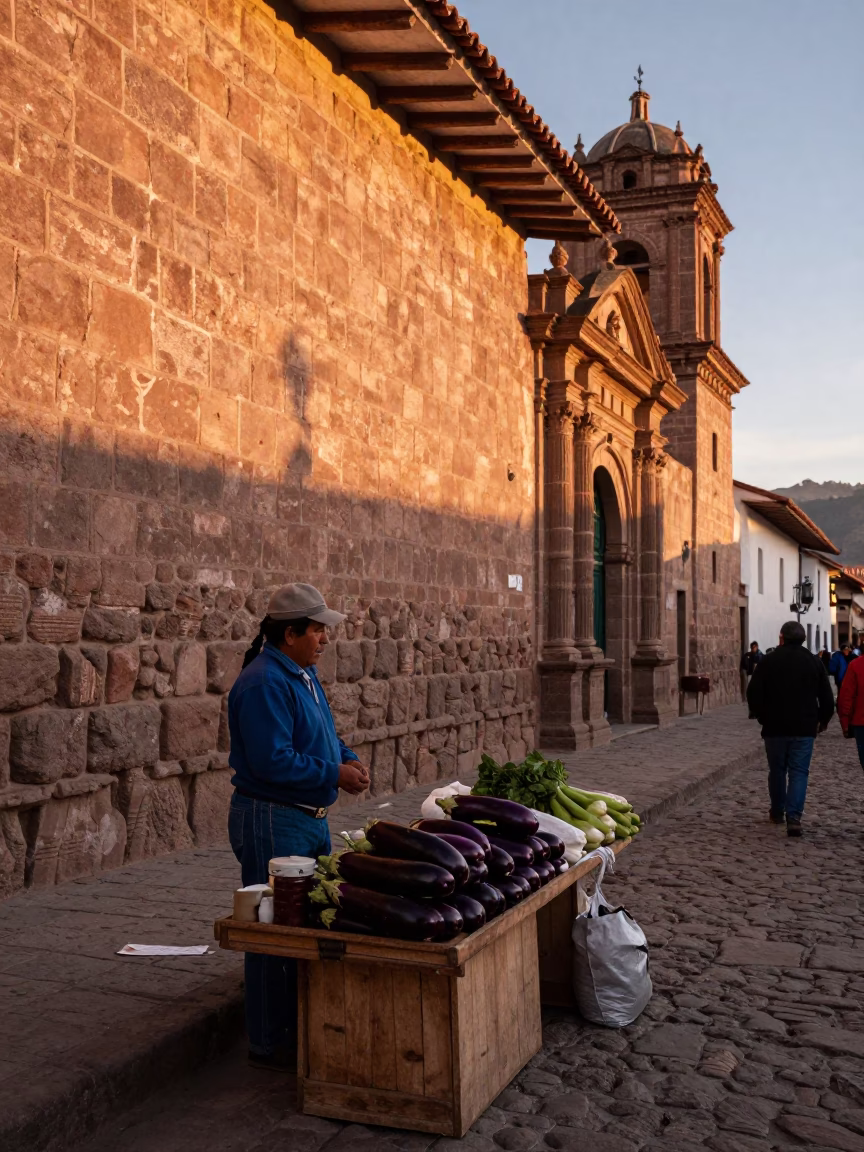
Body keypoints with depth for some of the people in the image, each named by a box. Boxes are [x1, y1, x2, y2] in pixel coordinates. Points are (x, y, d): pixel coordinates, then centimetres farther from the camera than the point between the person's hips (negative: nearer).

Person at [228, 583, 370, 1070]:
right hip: (273, 823, -10)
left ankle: (303, 1027, 32)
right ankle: (270, 1043, 13)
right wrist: (335, 775, -18)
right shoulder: (264, 683, -20)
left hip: (311, 819, 10)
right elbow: (273, 761, -26)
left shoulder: (304, 675, 12)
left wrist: (349, 757, 4)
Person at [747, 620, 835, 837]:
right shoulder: (815, 662, 1)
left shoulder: (767, 661, -4)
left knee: (777, 770, 15)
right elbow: (827, 698, 3)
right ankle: (794, 817, -13)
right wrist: (823, 720, 19)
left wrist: (762, 716, 10)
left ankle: (777, 812, 28)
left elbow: (753, 694, -6)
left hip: (775, 727, 0)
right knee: (799, 772, 1)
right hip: (804, 728, 0)